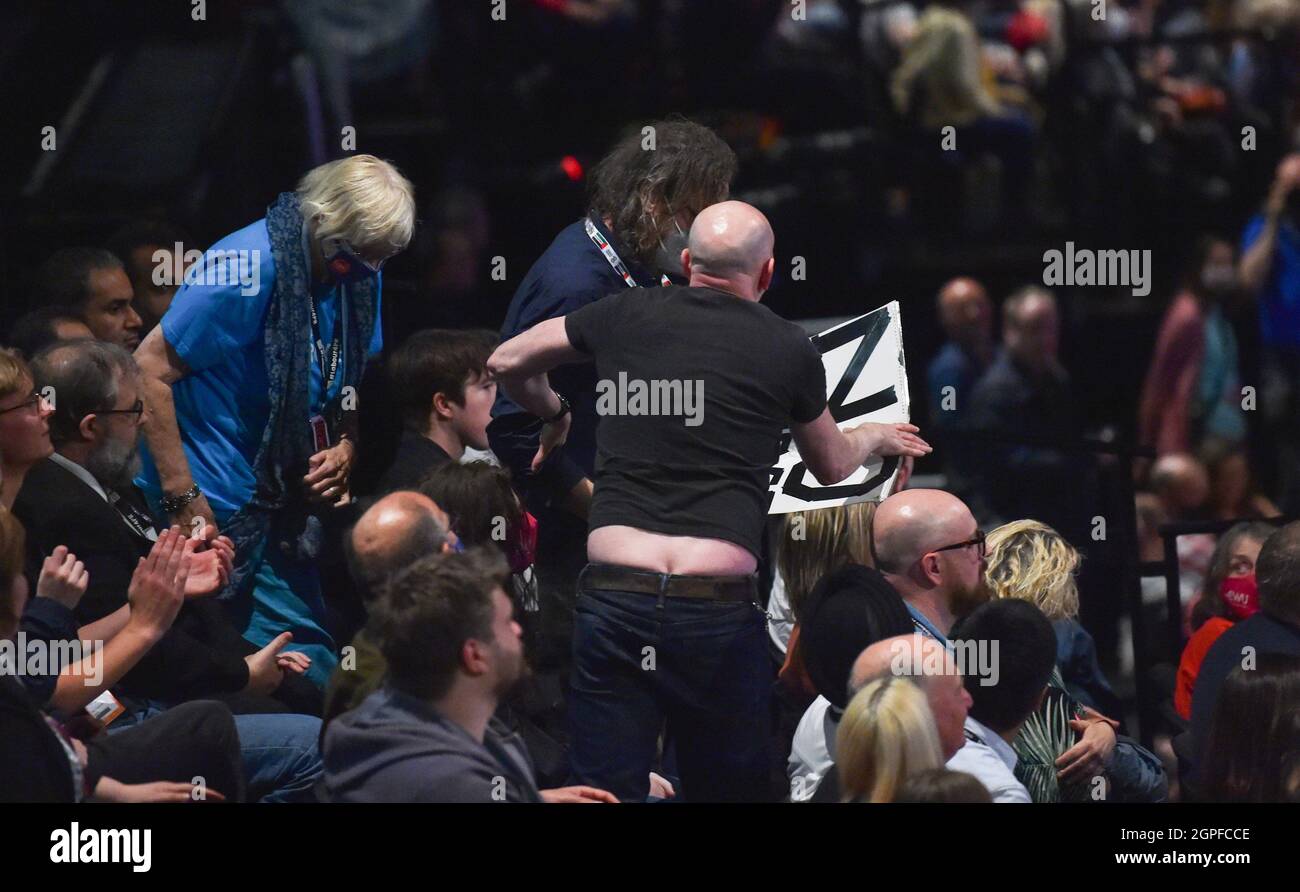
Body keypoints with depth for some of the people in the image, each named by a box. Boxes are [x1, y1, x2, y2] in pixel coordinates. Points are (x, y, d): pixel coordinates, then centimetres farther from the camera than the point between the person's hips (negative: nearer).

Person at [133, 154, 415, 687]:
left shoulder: (359, 275, 6)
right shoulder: (249, 267, -18)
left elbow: (361, 382, 23)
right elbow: (150, 369, -18)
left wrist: (346, 448, 0)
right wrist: (181, 497, -19)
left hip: (285, 504, 7)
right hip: (215, 509, -7)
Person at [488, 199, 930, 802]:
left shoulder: (627, 315, 10)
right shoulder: (788, 350, 7)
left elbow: (507, 362, 26)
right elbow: (831, 466, 26)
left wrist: (553, 415, 46)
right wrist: (875, 437, 49)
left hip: (612, 594, 1)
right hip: (718, 605, -1)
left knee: (606, 793, 0)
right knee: (727, 790, 11)